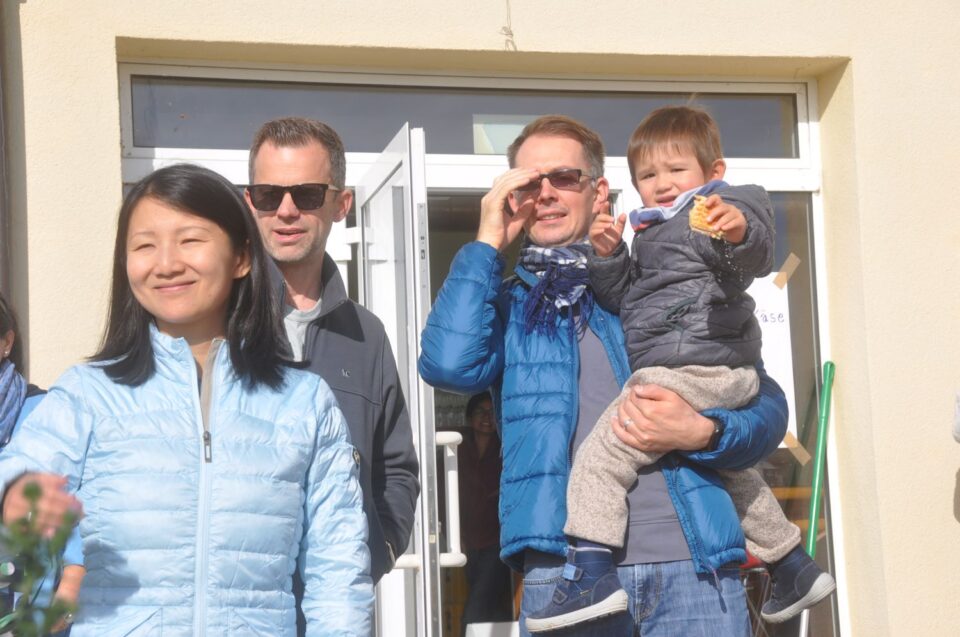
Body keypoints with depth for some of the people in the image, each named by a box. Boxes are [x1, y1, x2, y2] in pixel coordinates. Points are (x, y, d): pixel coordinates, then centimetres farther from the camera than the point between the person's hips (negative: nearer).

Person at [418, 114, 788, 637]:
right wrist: (488, 241, 0)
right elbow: (449, 363, -7)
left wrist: (699, 433, -10)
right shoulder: (505, 305, 15)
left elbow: (767, 403, 10)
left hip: (692, 559, 0)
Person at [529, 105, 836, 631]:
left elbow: (752, 258, -29)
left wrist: (741, 233, -53)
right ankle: (794, 568, 40)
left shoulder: (718, 210, -7)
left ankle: (593, 576, -24)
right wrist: (607, 256, 3)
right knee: (730, 468, 29)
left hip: (690, 368, -12)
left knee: (601, 455, -16)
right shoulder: (652, 233, 22)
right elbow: (621, 298, 22)